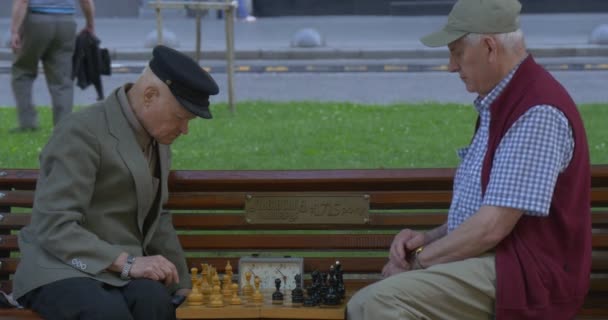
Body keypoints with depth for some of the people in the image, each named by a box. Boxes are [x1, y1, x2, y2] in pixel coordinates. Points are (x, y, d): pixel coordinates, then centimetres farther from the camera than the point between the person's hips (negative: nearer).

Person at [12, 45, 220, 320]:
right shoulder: (82, 133, -13)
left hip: (120, 272, 7)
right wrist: (127, 263, -27)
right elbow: (54, 227, -20)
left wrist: (182, 286, 25)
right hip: (61, 271, -6)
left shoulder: (156, 139, 15)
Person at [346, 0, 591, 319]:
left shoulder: (538, 112, -17)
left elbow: (493, 227, -21)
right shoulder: (500, 104, 17)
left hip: (524, 277, -10)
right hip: (491, 261, 10)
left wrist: (420, 259, -9)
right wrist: (428, 238, 6)